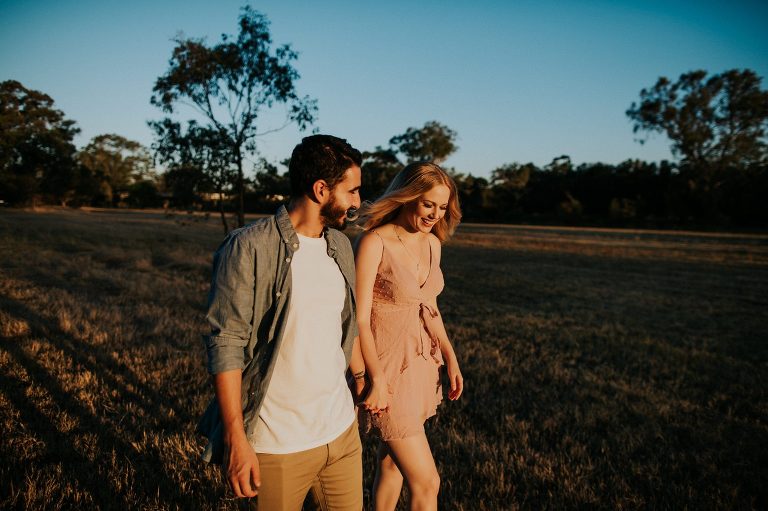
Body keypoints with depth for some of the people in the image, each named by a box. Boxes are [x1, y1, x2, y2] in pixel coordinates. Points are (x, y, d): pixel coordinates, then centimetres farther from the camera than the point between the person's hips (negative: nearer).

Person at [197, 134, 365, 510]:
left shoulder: (341, 246, 6)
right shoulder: (250, 248, -15)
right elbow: (226, 346, -15)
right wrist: (236, 439, -16)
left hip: (342, 430, 6)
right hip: (277, 446, -6)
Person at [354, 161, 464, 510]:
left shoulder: (432, 243, 6)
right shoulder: (374, 242, -16)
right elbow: (359, 318, -16)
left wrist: (450, 358, 9)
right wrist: (377, 379, -18)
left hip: (422, 364, 7)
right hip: (388, 367, -7)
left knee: (393, 462, 20)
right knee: (426, 482, 0)